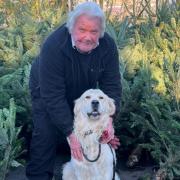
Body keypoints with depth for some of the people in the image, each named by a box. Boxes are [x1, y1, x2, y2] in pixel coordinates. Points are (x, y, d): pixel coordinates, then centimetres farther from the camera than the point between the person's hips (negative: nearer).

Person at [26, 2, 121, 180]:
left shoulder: (108, 45, -27)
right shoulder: (53, 46, -39)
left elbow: (112, 85, -19)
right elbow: (53, 96, -37)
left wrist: (108, 119, -35)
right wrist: (70, 133, -39)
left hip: (84, 91, 4)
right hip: (47, 90, -4)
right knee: (46, 135, -13)